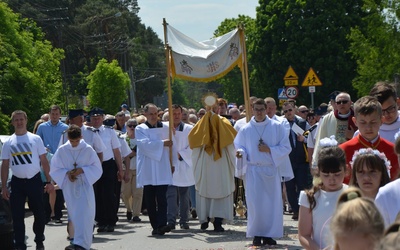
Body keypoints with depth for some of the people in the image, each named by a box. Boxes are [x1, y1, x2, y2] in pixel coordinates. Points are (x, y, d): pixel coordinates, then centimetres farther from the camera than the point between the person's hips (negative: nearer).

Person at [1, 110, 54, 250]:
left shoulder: (35, 139, 1)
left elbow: (44, 161, 3)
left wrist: (49, 181, -3)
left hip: (34, 180, -1)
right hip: (17, 182, 1)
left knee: (39, 213, 5)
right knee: (17, 216, 0)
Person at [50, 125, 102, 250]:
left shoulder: (88, 149, -4)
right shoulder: (62, 150, 0)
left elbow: (97, 168, 0)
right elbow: (54, 169, 6)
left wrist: (82, 170, -14)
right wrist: (67, 173, -12)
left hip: (85, 187, -2)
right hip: (69, 187, 2)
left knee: (83, 215, -12)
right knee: (73, 215, 8)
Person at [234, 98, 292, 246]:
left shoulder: (277, 127, 3)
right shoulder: (245, 130, 6)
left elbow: (286, 148, 0)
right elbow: (240, 148, 9)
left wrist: (269, 150, -13)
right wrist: (241, 153, -14)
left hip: (271, 171, 0)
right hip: (253, 171, 0)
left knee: (272, 202, 0)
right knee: (255, 204, -5)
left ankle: (268, 234, 7)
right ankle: (257, 235, 4)